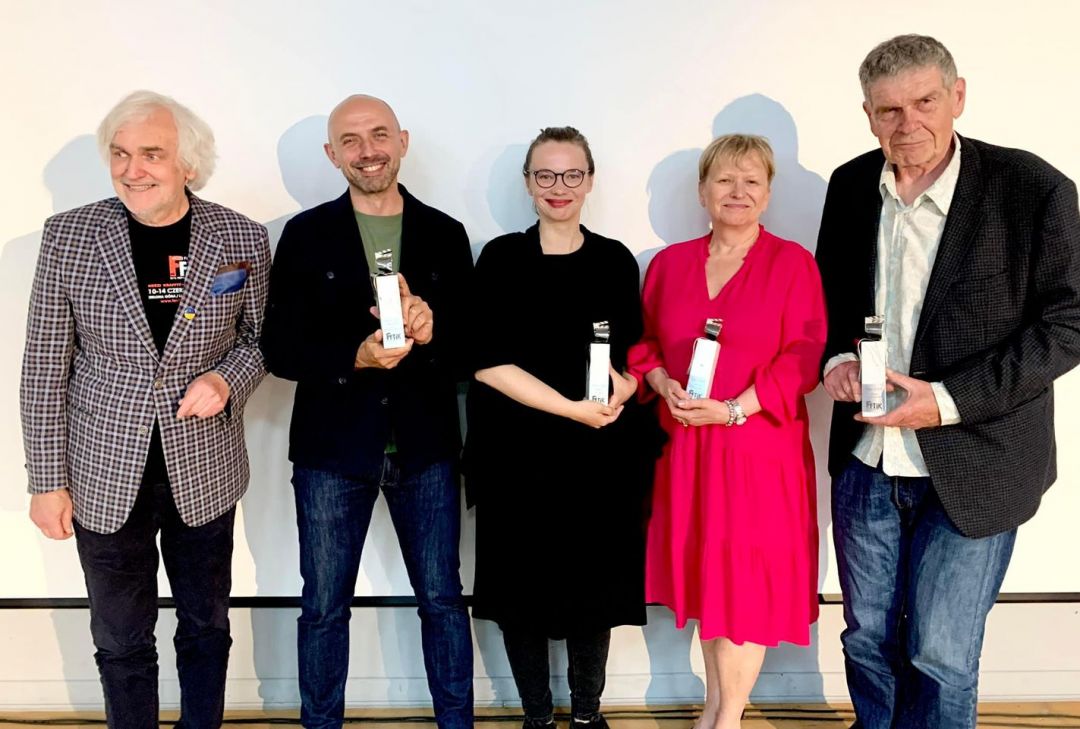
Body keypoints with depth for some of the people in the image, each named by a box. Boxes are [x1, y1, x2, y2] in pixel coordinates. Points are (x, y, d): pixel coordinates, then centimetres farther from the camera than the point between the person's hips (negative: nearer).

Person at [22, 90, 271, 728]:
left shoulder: (242, 238, -7)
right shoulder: (69, 236, -8)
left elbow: (260, 335, 7)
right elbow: (45, 366, -3)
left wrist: (227, 379, -15)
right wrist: (48, 480, -3)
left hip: (204, 474, 1)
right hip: (105, 479, 0)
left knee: (206, 628, 18)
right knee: (121, 640, 16)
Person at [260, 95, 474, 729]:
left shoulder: (445, 235, 4)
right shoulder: (306, 235, 0)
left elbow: (472, 343, 2)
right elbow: (281, 347, -4)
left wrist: (432, 331, -19)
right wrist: (356, 357, -20)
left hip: (426, 446, 1)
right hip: (333, 446, 0)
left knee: (443, 599, 12)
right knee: (324, 607, 12)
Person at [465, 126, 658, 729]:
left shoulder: (615, 260, 7)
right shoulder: (501, 258, 0)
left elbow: (637, 356, 10)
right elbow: (489, 362, -8)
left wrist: (619, 390, -13)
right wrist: (571, 408, -15)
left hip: (602, 455, 2)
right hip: (519, 453, -1)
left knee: (595, 587, 8)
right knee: (523, 589, 6)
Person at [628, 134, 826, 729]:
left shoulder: (793, 263, -3)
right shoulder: (670, 262, 9)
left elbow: (803, 357, -9)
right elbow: (641, 341, 12)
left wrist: (733, 408, -17)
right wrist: (665, 386, -8)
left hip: (761, 444, -3)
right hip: (685, 443, 4)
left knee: (750, 572, 3)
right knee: (704, 566, 12)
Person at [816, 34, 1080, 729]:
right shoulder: (852, 185, 1)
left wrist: (949, 401, -20)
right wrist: (835, 358, -7)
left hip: (971, 468, -4)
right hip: (866, 461, 4)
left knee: (940, 656, 7)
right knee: (868, 640, 18)